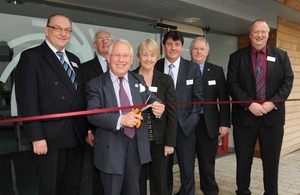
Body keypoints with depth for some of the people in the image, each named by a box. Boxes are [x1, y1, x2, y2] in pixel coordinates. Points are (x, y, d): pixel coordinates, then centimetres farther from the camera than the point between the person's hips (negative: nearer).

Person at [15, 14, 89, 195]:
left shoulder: (74, 60, 15)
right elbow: (27, 100, -12)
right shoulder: (31, 56, -5)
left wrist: (88, 128, 11)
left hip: (77, 136, 6)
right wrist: (36, 137, -17)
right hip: (50, 137, -6)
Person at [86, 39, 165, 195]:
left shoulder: (139, 80, 7)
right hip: (111, 147, -3)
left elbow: (150, 99, 8)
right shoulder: (95, 84, -7)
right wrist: (120, 120, -30)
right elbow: (92, 114, -17)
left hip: (137, 144, 4)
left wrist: (157, 106, -16)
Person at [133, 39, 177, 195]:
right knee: (137, 181, 12)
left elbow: (172, 113, -1)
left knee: (159, 181, 11)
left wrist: (170, 142, -5)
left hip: (159, 140, 1)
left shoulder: (166, 80, 0)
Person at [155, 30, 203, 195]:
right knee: (163, 169, 14)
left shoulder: (192, 68, 2)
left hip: (185, 126, 0)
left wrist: (191, 121, -8)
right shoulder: (155, 67, 2)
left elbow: (197, 98, 1)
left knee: (187, 171, 8)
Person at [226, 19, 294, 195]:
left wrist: (272, 103, -12)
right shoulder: (237, 57, 2)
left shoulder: (281, 55, 9)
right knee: (243, 160, 9)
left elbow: (288, 81, 3)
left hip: (273, 116, 2)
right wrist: (249, 104, -16)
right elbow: (232, 84, -5)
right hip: (244, 116, -1)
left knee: (272, 160, 11)